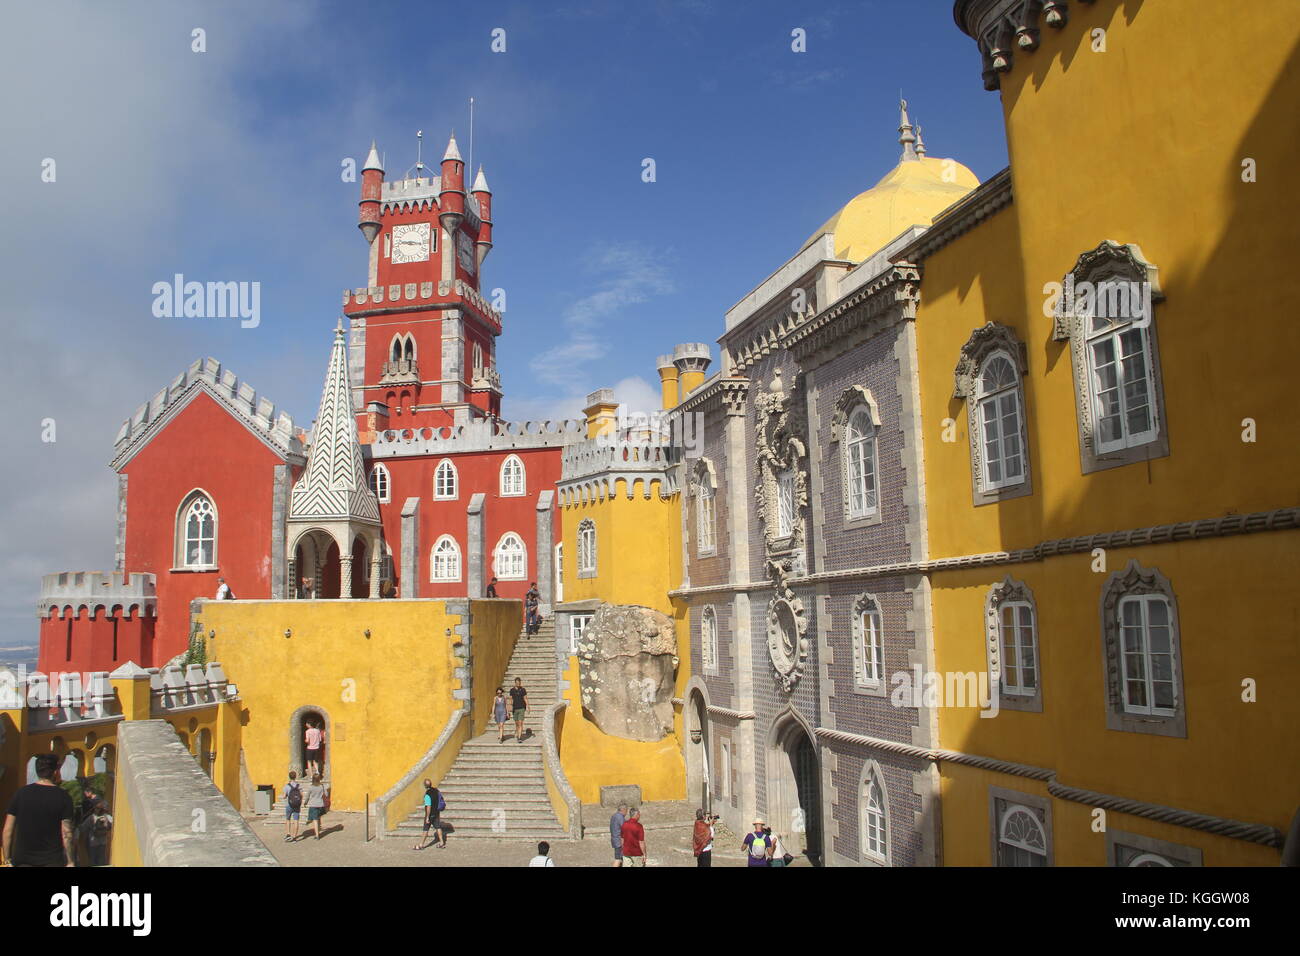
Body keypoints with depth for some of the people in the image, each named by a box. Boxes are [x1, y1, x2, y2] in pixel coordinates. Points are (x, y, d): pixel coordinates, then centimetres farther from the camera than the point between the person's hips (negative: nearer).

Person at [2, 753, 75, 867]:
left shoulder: (21, 793, 2)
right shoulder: (63, 797, -6)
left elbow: (7, 830, 1)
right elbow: (66, 833, -10)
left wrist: (8, 860, 9)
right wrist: (70, 862, -5)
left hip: (23, 861, 3)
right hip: (52, 861, -2)